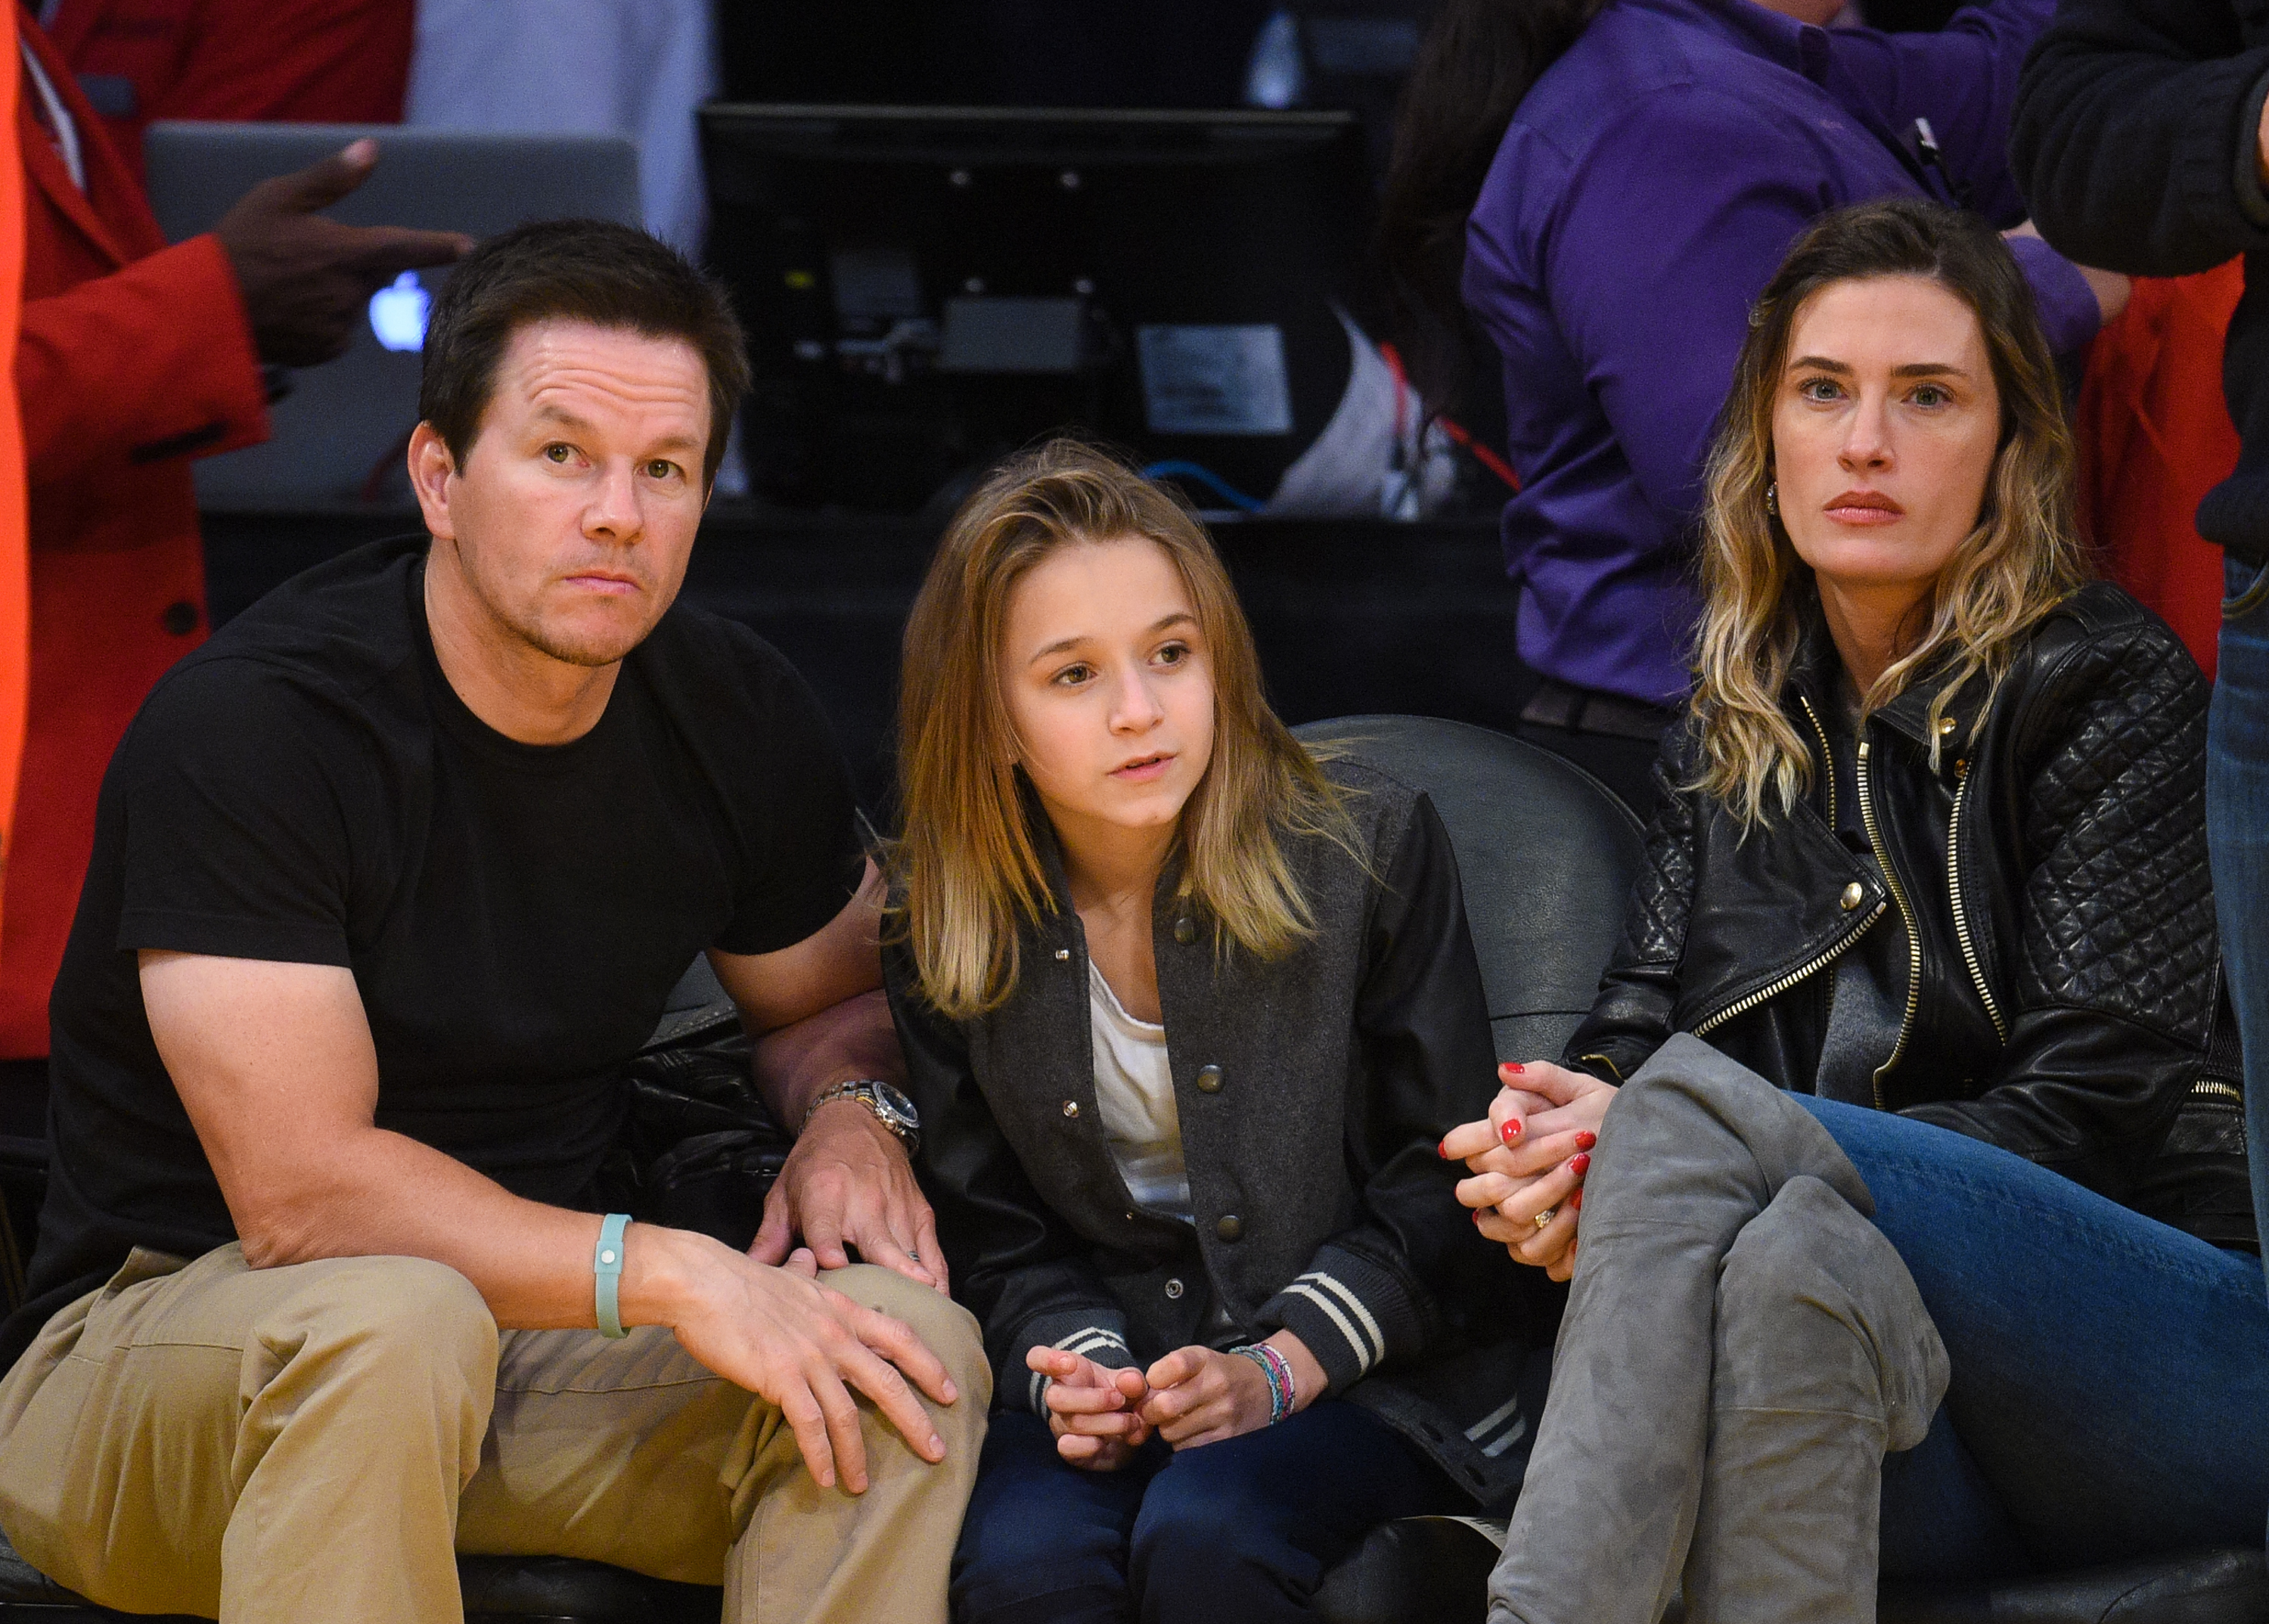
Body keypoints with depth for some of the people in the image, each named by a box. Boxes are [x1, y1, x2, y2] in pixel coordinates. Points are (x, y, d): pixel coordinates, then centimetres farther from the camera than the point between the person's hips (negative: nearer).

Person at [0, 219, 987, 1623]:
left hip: (542, 1316, 6)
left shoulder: (740, 720, 0)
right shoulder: (245, 727, -20)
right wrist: (671, 1271, -28)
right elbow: (301, 1192, -25)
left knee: (918, 1347, -19)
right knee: (387, 1323, -39)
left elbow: (835, 994, 21)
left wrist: (852, 1112, -4)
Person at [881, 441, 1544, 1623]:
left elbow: (1441, 1188, -3)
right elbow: (990, 1231, 9)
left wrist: (1277, 1371, -16)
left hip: (1366, 1379, -2)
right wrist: (1078, 1369, -13)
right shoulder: (943, 929, 1)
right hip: (1114, 1367, 2)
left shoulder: (1371, 849, -5)